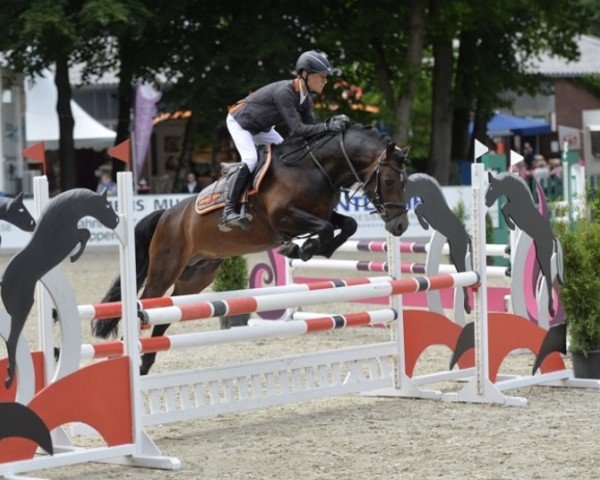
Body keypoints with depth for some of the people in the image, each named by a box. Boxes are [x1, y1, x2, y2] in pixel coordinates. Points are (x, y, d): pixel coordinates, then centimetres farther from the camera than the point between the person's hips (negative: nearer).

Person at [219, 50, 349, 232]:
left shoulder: (305, 98, -8)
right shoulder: (284, 92, -35)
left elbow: (312, 126, -8)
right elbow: (297, 129, -39)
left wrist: (333, 122, -24)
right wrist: (328, 126, -43)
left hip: (261, 128, 10)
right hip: (240, 122, -10)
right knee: (250, 159, -26)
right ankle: (228, 211, -30)